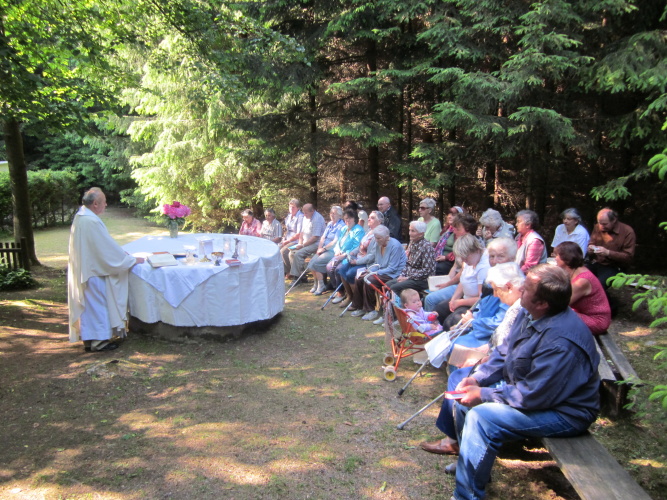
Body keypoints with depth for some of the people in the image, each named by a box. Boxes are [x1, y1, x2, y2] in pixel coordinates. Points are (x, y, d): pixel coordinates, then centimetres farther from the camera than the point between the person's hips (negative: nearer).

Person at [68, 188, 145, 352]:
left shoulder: (81, 216, 8)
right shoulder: (92, 221, -23)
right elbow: (107, 246, -19)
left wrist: (122, 254, 18)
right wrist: (131, 259, -10)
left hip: (83, 269, 9)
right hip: (93, 270, -9)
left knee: (88, 304, 15)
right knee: (97, 304, 1)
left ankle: (88, 337, 25)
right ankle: (98, 341, 10)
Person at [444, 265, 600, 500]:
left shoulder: (560, 342, -34)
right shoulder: (529, 315, -4)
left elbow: (533, 397, -29)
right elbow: (504, 353, 8)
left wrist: (482, 394, -21)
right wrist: (477, 378, -7)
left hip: (563, 411, -10)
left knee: (480, 417, -26)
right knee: (464, 396, 6)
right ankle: (469, 462, 27)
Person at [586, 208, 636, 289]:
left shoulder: (627, 231, -6)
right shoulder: (597, 227, 6)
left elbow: (628, 257, -9)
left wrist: (608, 253, -22)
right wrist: (590, 248, -4)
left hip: (614, 268, -5)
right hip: (595, 264, 5)